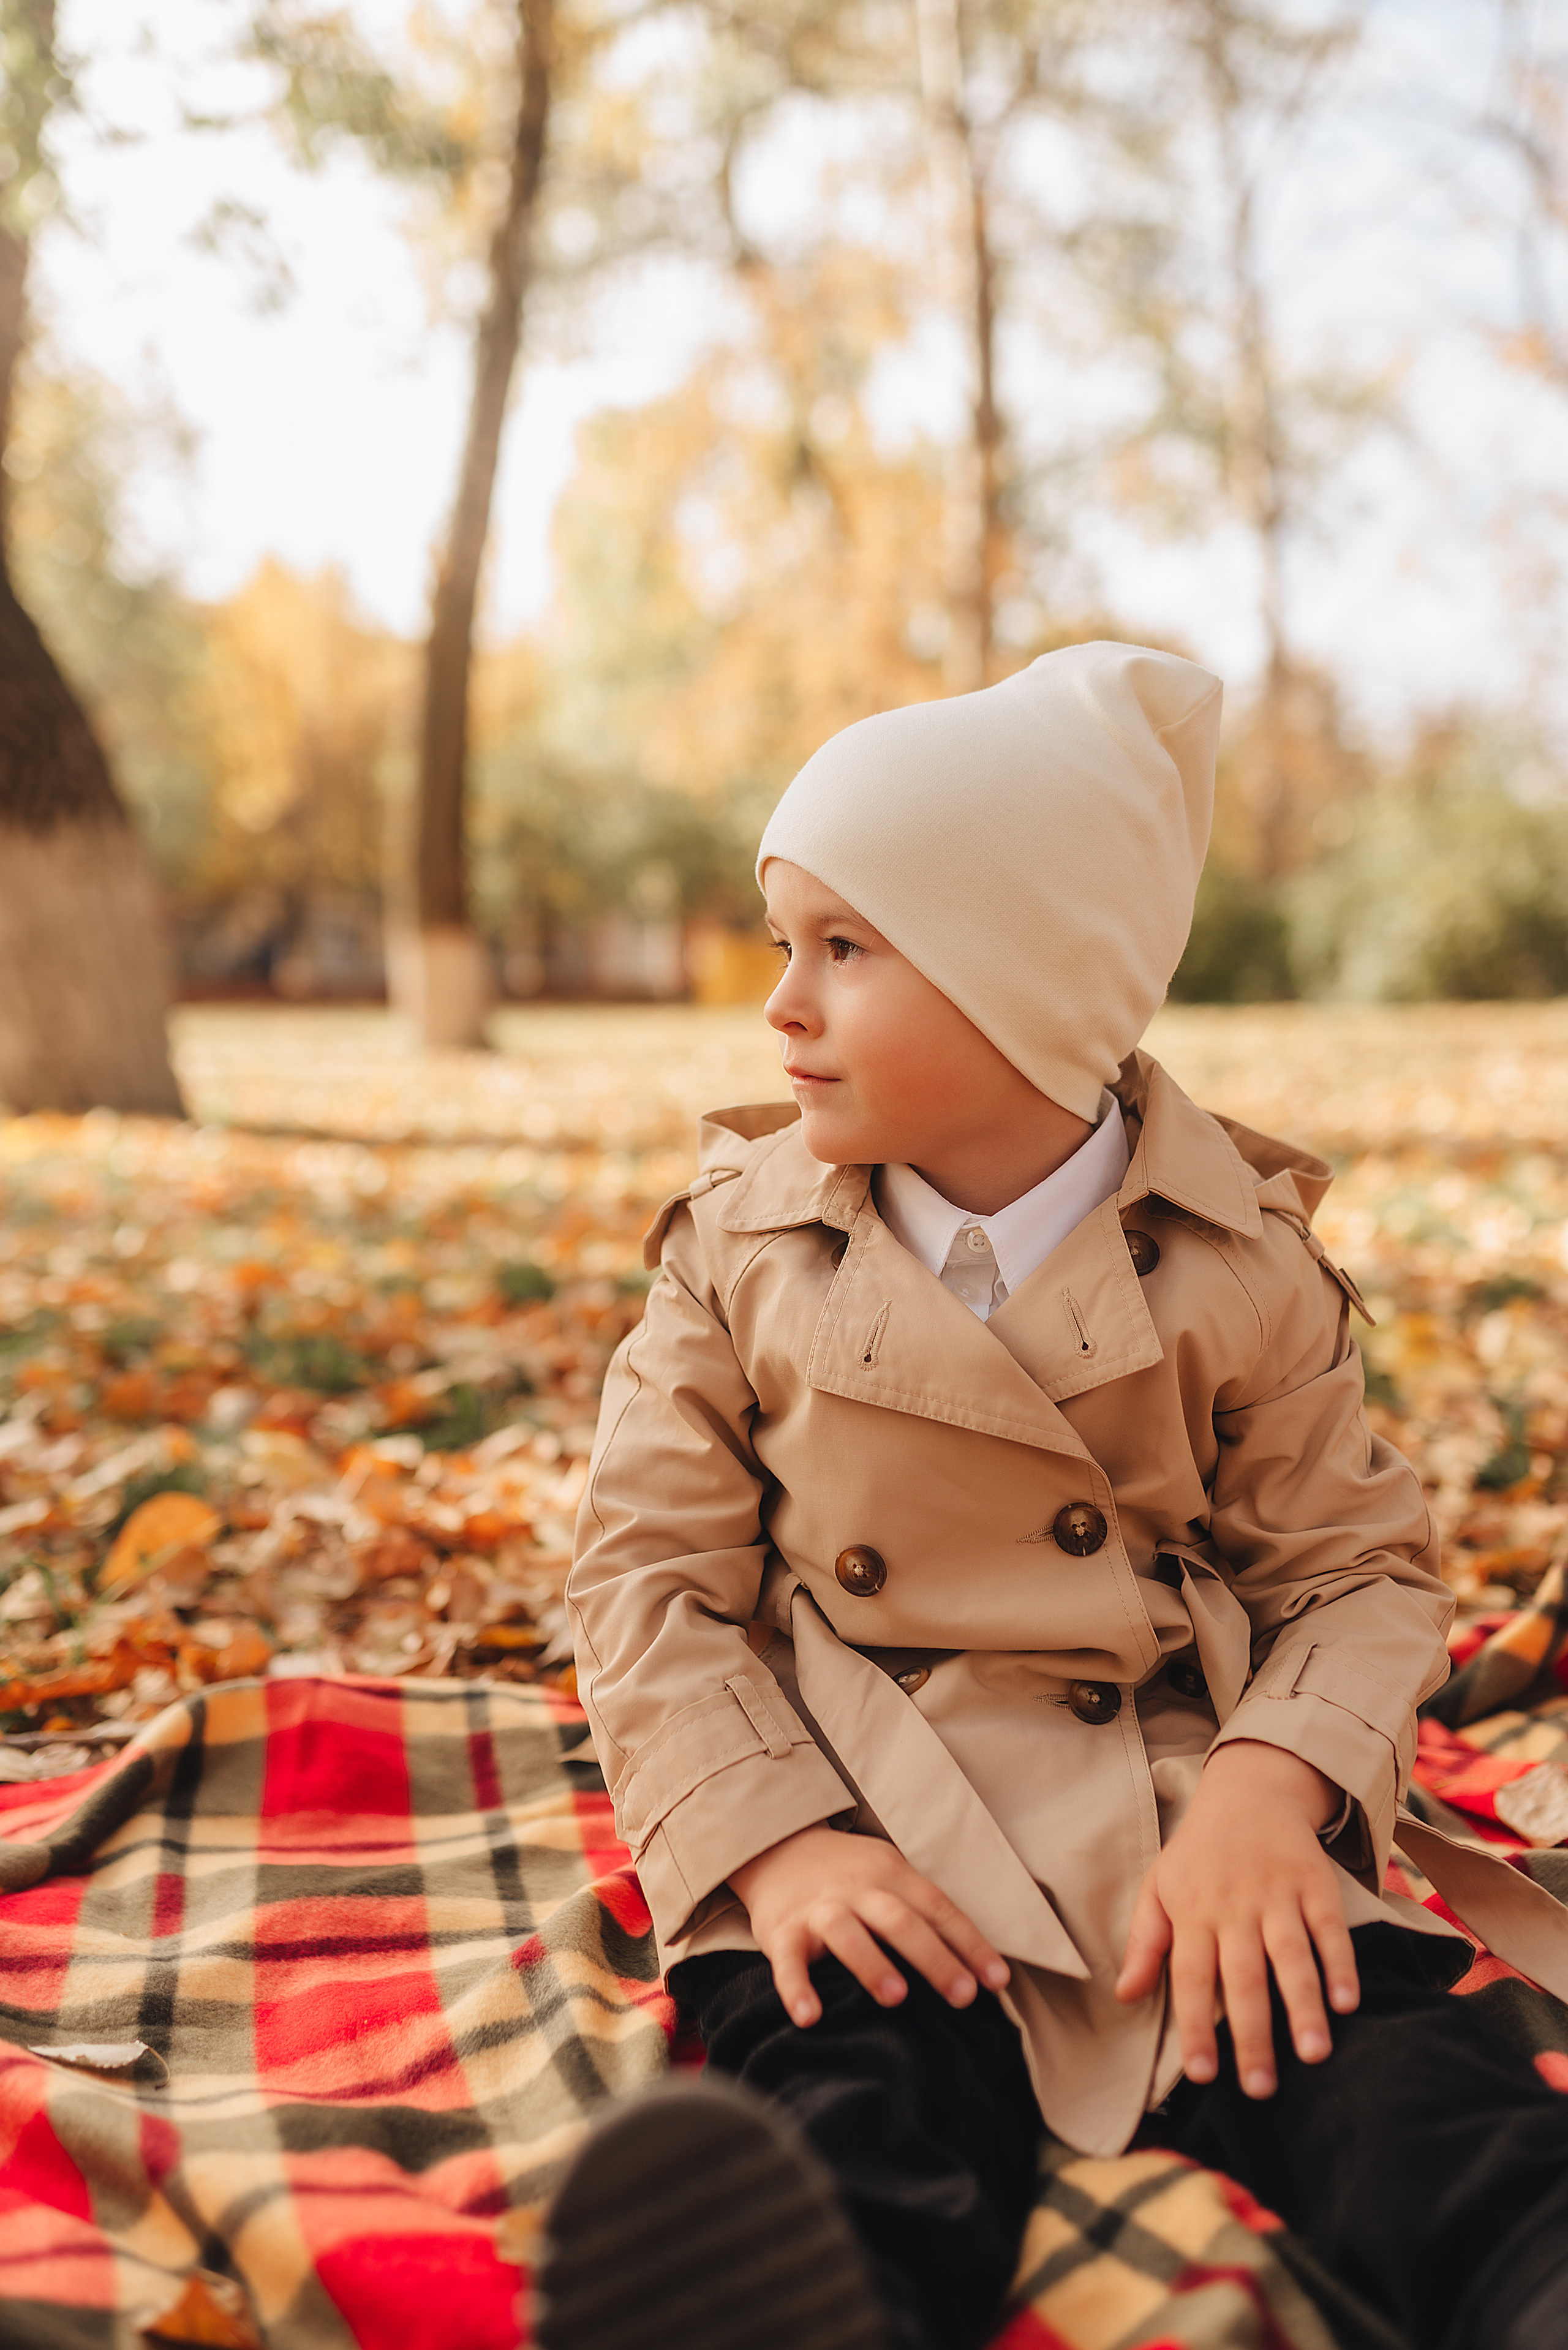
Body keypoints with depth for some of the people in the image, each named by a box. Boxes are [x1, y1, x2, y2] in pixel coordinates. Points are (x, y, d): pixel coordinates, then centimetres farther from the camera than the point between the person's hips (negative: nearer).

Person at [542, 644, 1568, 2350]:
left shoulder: (1239, 1265, 3)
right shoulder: (741, 1244, 5)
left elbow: (1357, 1569, 7)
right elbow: (652, 1573, 4)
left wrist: (1272, 1787, -14)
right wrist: (774, 1842, -11)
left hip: (1197, 1839, 1)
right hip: (864, 1846, 0)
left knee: (1420, 2125, -26)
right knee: (858, 2150, -31)